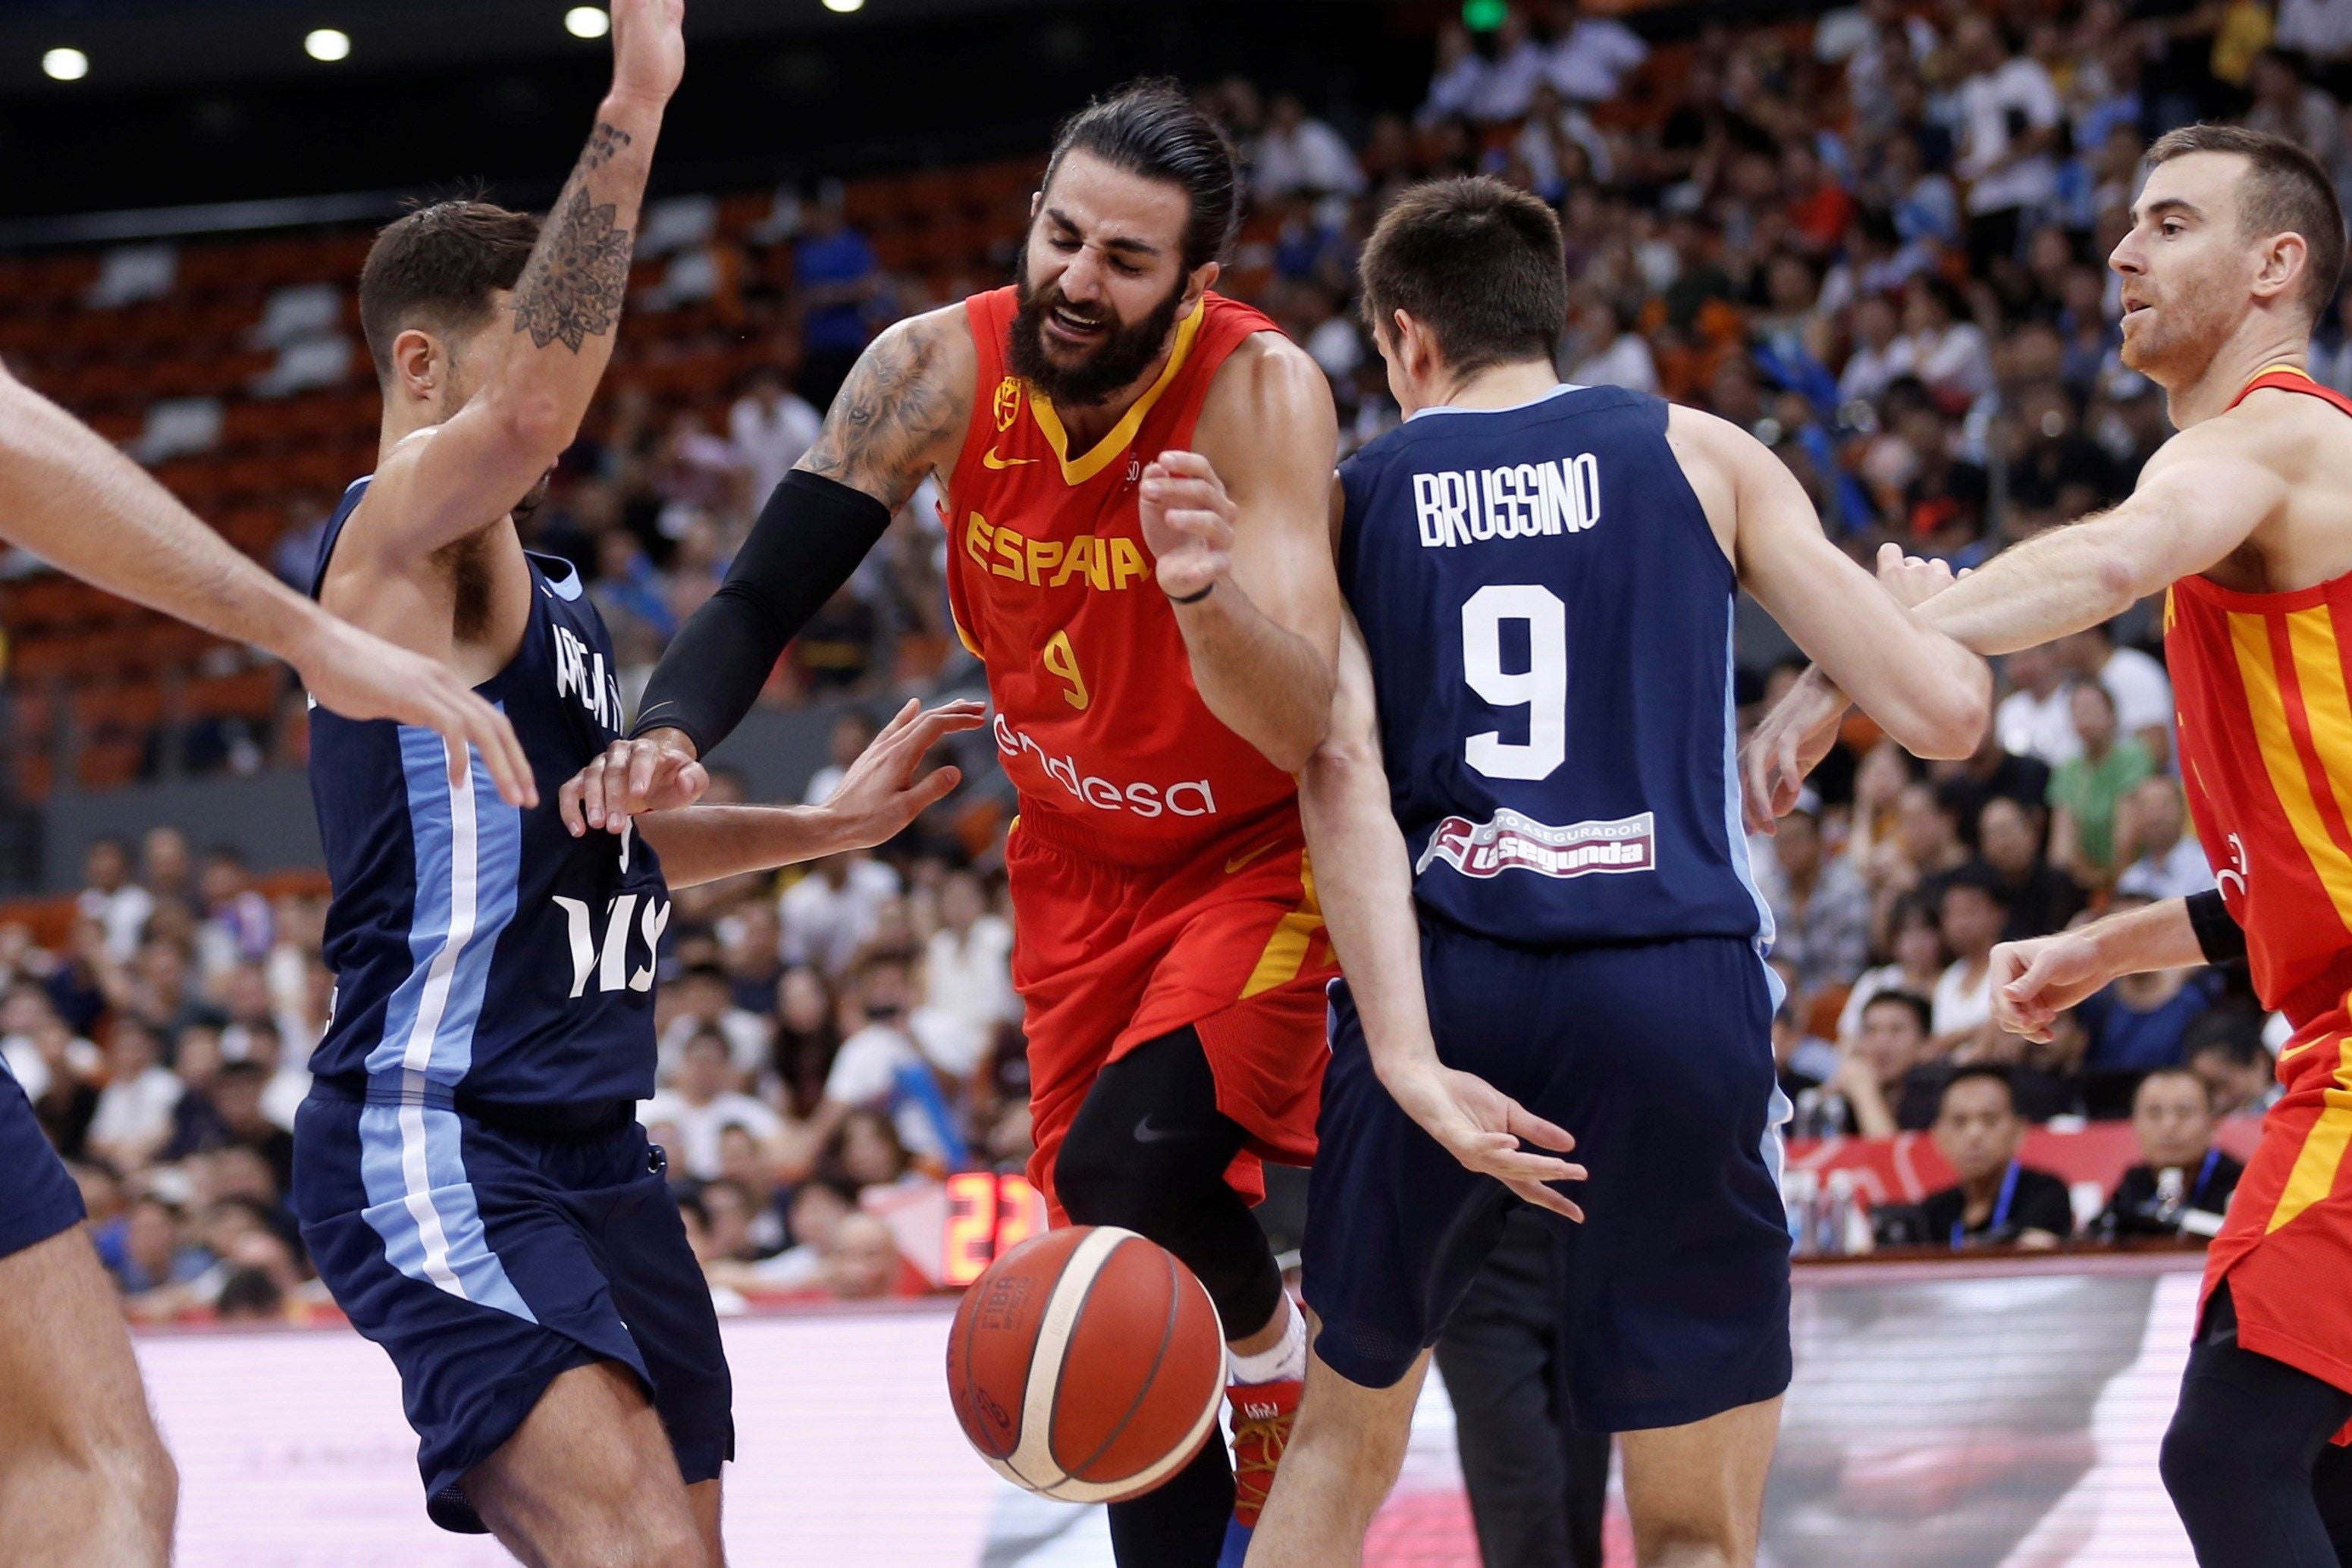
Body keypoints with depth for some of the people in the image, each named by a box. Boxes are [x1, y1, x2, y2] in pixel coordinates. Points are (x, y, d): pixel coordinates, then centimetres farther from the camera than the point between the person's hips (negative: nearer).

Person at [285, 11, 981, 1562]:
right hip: (438, 1146, -10)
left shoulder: (539, 590, 20)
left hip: (592, 1145, 10)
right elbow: (536, 405, -32)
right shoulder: (402, 532, -10)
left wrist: (827, 825, 25)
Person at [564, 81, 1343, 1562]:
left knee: (1134, 1160, -27)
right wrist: (669, 732, -31)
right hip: (1081, 860, 5)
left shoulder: (1259, 391, -29)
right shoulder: (942, 370, -17)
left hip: (1263, 854, -5)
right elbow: (765, 595, -10)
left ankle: (1276, 1351, 4)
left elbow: (1302, 731, -37)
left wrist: (1205, 592, -57)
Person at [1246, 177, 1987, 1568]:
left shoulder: (1348, 502, 15)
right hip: (1669, 985, -2)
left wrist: (1410, 1062, -12)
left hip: (1438, 981, 2)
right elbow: (1947, 713, 5)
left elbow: (1342, 772, -3)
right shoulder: (1702, 457, 12)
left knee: (1347, 1431, 24)